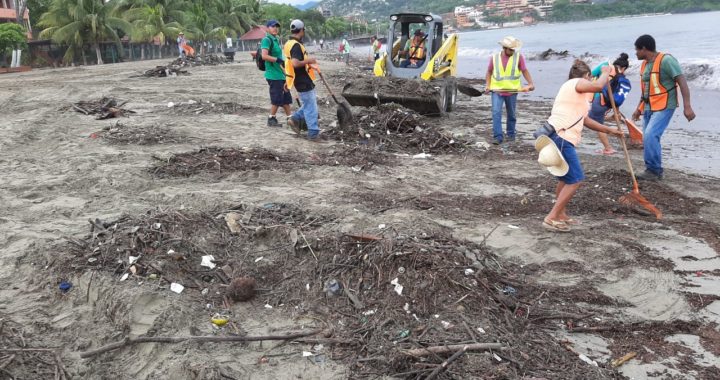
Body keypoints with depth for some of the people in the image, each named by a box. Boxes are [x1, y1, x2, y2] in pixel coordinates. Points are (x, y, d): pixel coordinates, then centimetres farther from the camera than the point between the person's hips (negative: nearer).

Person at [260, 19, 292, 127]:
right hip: (273, 75, -9)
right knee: (277, 98, -3)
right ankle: (271, 119, 10)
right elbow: (264, 56, -23)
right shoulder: (267, 40, -12)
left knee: (286, 97, 13)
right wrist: (278, 60, -22)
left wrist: (284, 70, 21)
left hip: (280, 74, 9)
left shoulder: (276, 40, 16)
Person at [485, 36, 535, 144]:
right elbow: (489, 72, 10)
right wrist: (487, 85, -3)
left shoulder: (519, 57, -2)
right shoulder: (494, 57, 1)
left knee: (511, 114, 11)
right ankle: (498, 137, -12)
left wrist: (531, 83, -14)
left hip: (512, 91, 0)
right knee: (496, 112, -13)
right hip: (497, 90, 0)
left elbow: (525, 71, -1)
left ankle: (511, 134, 28)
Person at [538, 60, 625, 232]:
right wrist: (605, 73, -1)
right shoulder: (575, 83, -3)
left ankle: (560, 214, 31)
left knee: (565, 178, 22)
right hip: (560, 139, -11)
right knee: (575, 180, -8)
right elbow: (598, 86, -22)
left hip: (558, 139, 11)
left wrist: (609, 130, 34)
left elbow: (585, 120, 32)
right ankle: (551, 218, -8)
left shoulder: (576, 94, 28)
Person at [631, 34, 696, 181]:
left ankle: (654, 170, -10)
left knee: (650, 136, -21)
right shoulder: (644, 64, 11)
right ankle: (654, 170, 16)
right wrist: (639, 108, 24)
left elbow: (682, 82, -17)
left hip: (663, 107, -8)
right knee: (648, 138, 6)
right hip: (648, 108, 8)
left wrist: (687, 106, -23)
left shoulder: (666, 60, -14)